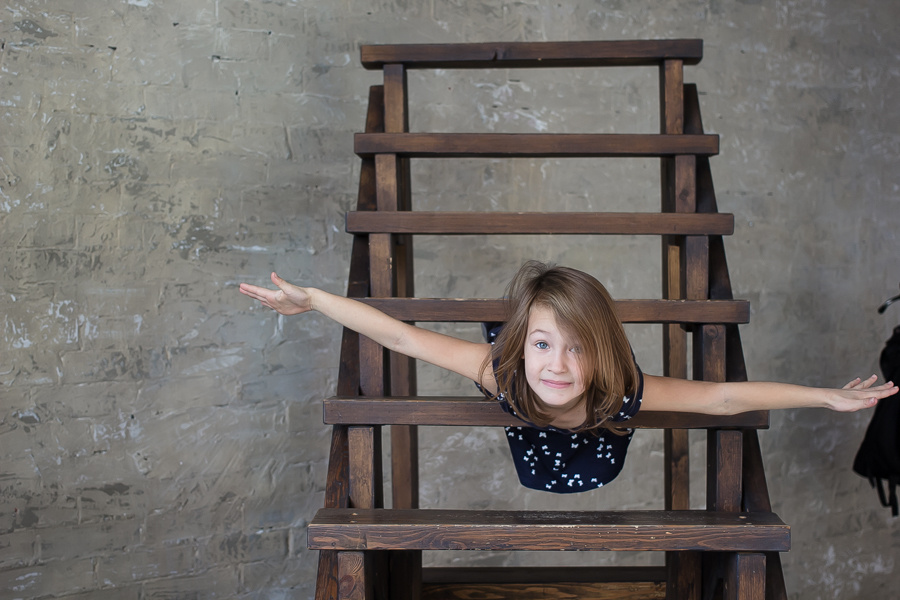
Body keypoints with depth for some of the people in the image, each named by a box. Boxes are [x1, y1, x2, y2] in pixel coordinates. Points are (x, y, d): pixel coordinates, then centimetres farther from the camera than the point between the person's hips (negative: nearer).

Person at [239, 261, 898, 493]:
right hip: (528, 518, 0)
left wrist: (828, 397, -28)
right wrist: (311, 298, -34)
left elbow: (723, 397, -29)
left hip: (608, 520, 0)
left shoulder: (624, 392, -35)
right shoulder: (502, 374, -34)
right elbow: (403, 336, -32)